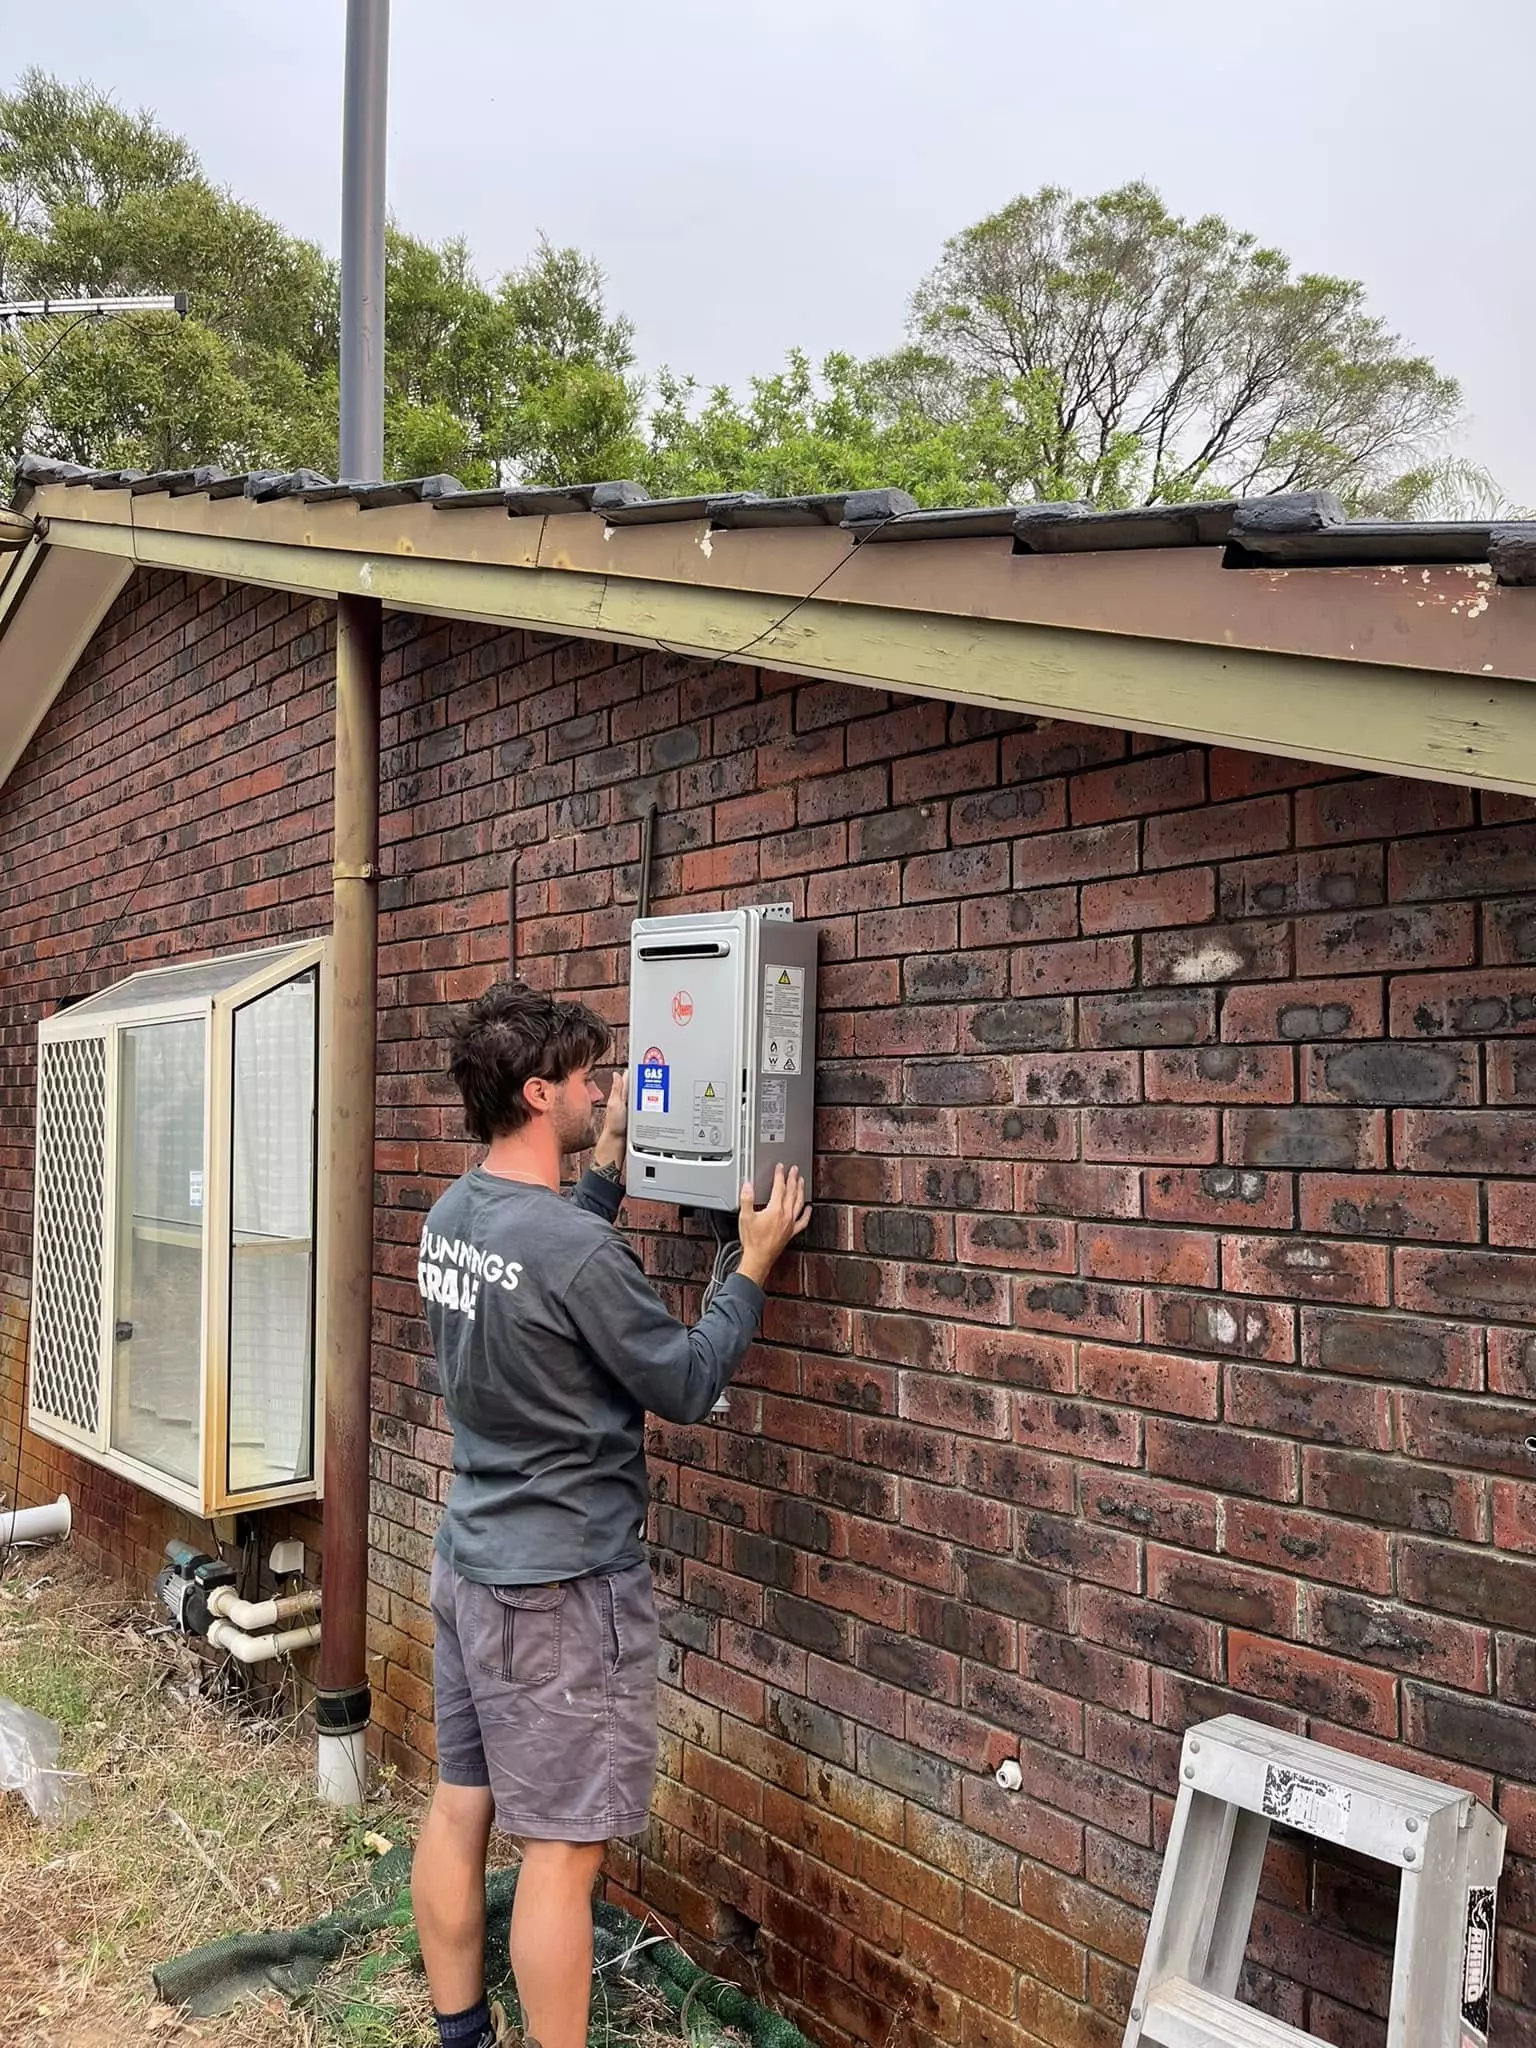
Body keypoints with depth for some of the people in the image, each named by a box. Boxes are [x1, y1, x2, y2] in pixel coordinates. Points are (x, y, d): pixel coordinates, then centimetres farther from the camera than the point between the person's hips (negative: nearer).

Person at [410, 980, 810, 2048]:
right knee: (562, 1850, 5)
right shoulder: (576, 1249, -25)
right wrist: (754, 1266, -4)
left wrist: (608, 1170, 21)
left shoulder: (451, 1218, 1)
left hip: (469, 1564, 9)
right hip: (563, 1589, -9)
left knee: (459, 1808, 18)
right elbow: (687, 1385, -14)